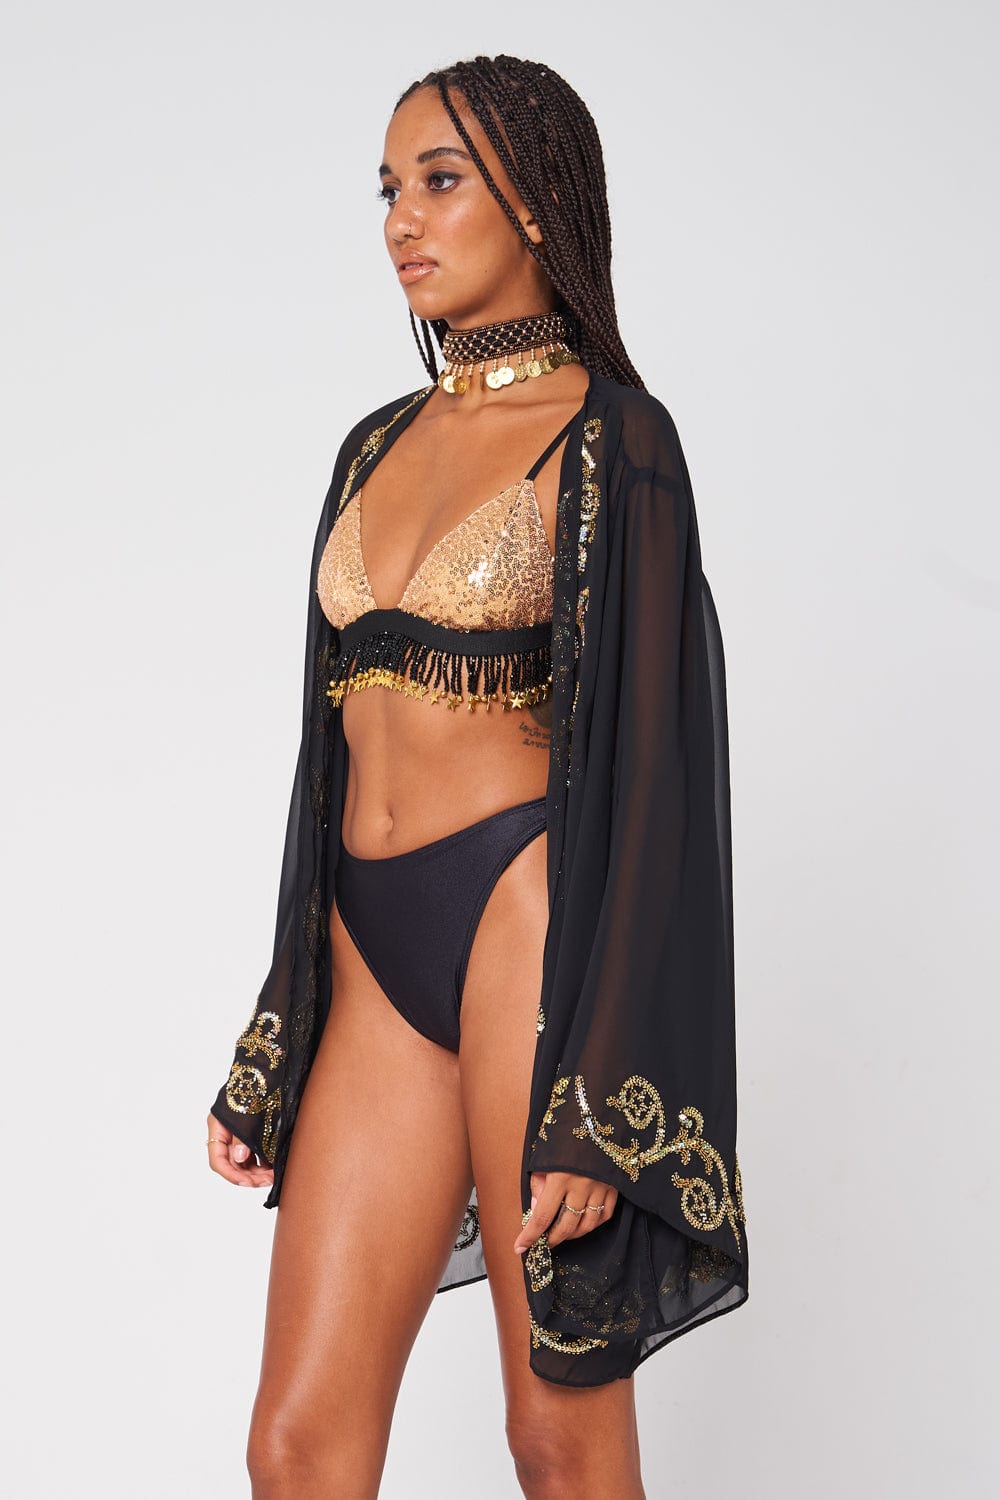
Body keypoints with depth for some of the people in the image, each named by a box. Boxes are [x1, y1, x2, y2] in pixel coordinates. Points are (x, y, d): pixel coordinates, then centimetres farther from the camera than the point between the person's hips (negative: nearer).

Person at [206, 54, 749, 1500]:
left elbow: (645, 761, -10)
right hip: (378, 953, 6)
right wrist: (273, 1051, 16)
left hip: (530, 921, -6)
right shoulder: (378, 446, 15)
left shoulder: (610, 440, -5)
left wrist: (595, 1112, -15)